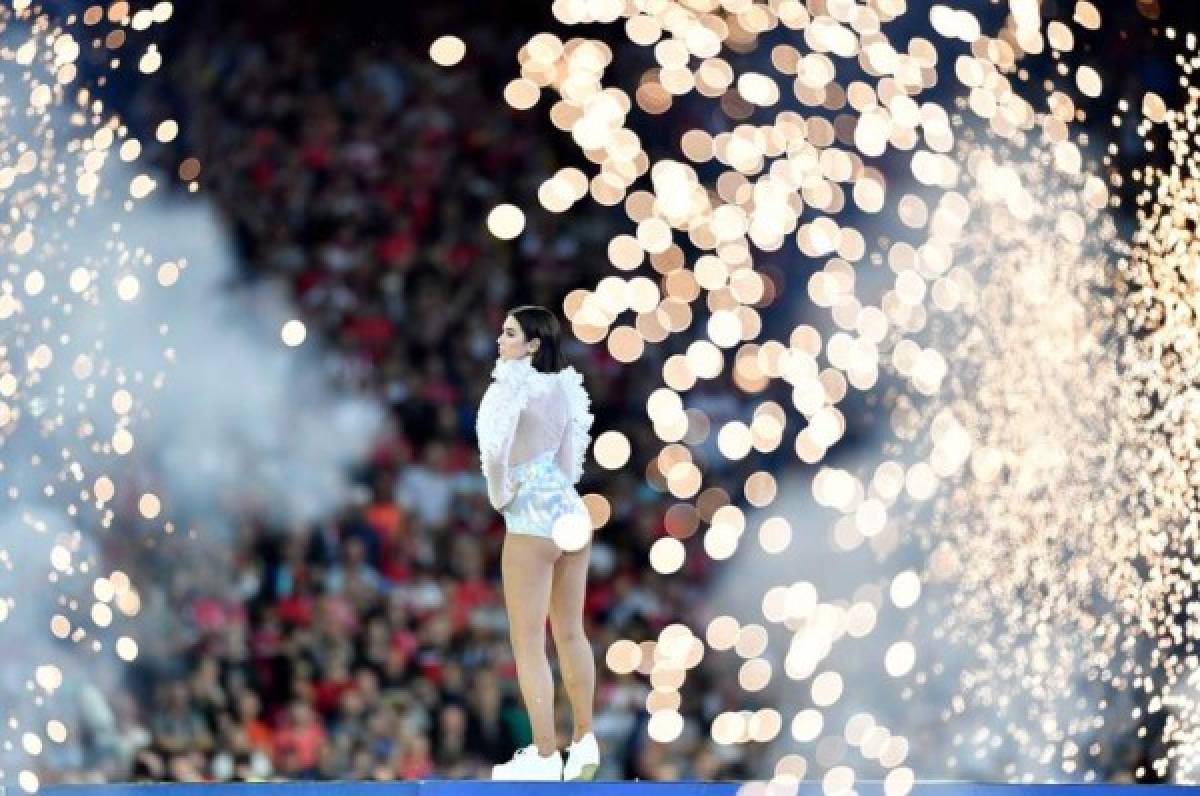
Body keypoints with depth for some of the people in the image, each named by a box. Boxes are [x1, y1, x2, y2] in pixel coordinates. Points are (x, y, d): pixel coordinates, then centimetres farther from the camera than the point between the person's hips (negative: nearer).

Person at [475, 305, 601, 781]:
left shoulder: (513, 384, -15)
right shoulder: (564, 385, 6)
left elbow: (495, 450, -27)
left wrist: (500, 496, -11)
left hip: (531, 522, -7)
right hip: (572, 514, 7)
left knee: (528, 645, -2)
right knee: (571, 634, 17)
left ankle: (545, 757, -2)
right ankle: (584, 743, 22)